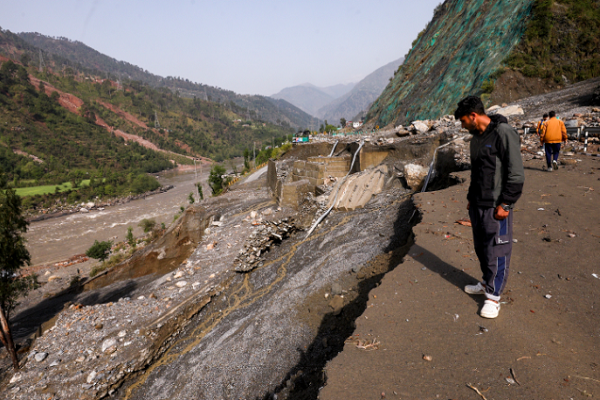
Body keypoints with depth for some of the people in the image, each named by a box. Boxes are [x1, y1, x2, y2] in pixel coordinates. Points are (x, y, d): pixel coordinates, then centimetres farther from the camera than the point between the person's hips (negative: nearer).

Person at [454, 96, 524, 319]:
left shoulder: (503, 133, -15)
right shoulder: (476, 138, 13)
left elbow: (516, 174, -17)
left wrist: (505, 204, -18)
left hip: (496, 207, -8)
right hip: (477, 206, 9)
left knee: (496, 252, 0)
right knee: (481, 247, 17)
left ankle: (493, 296, 10)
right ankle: (487, 283, 34)